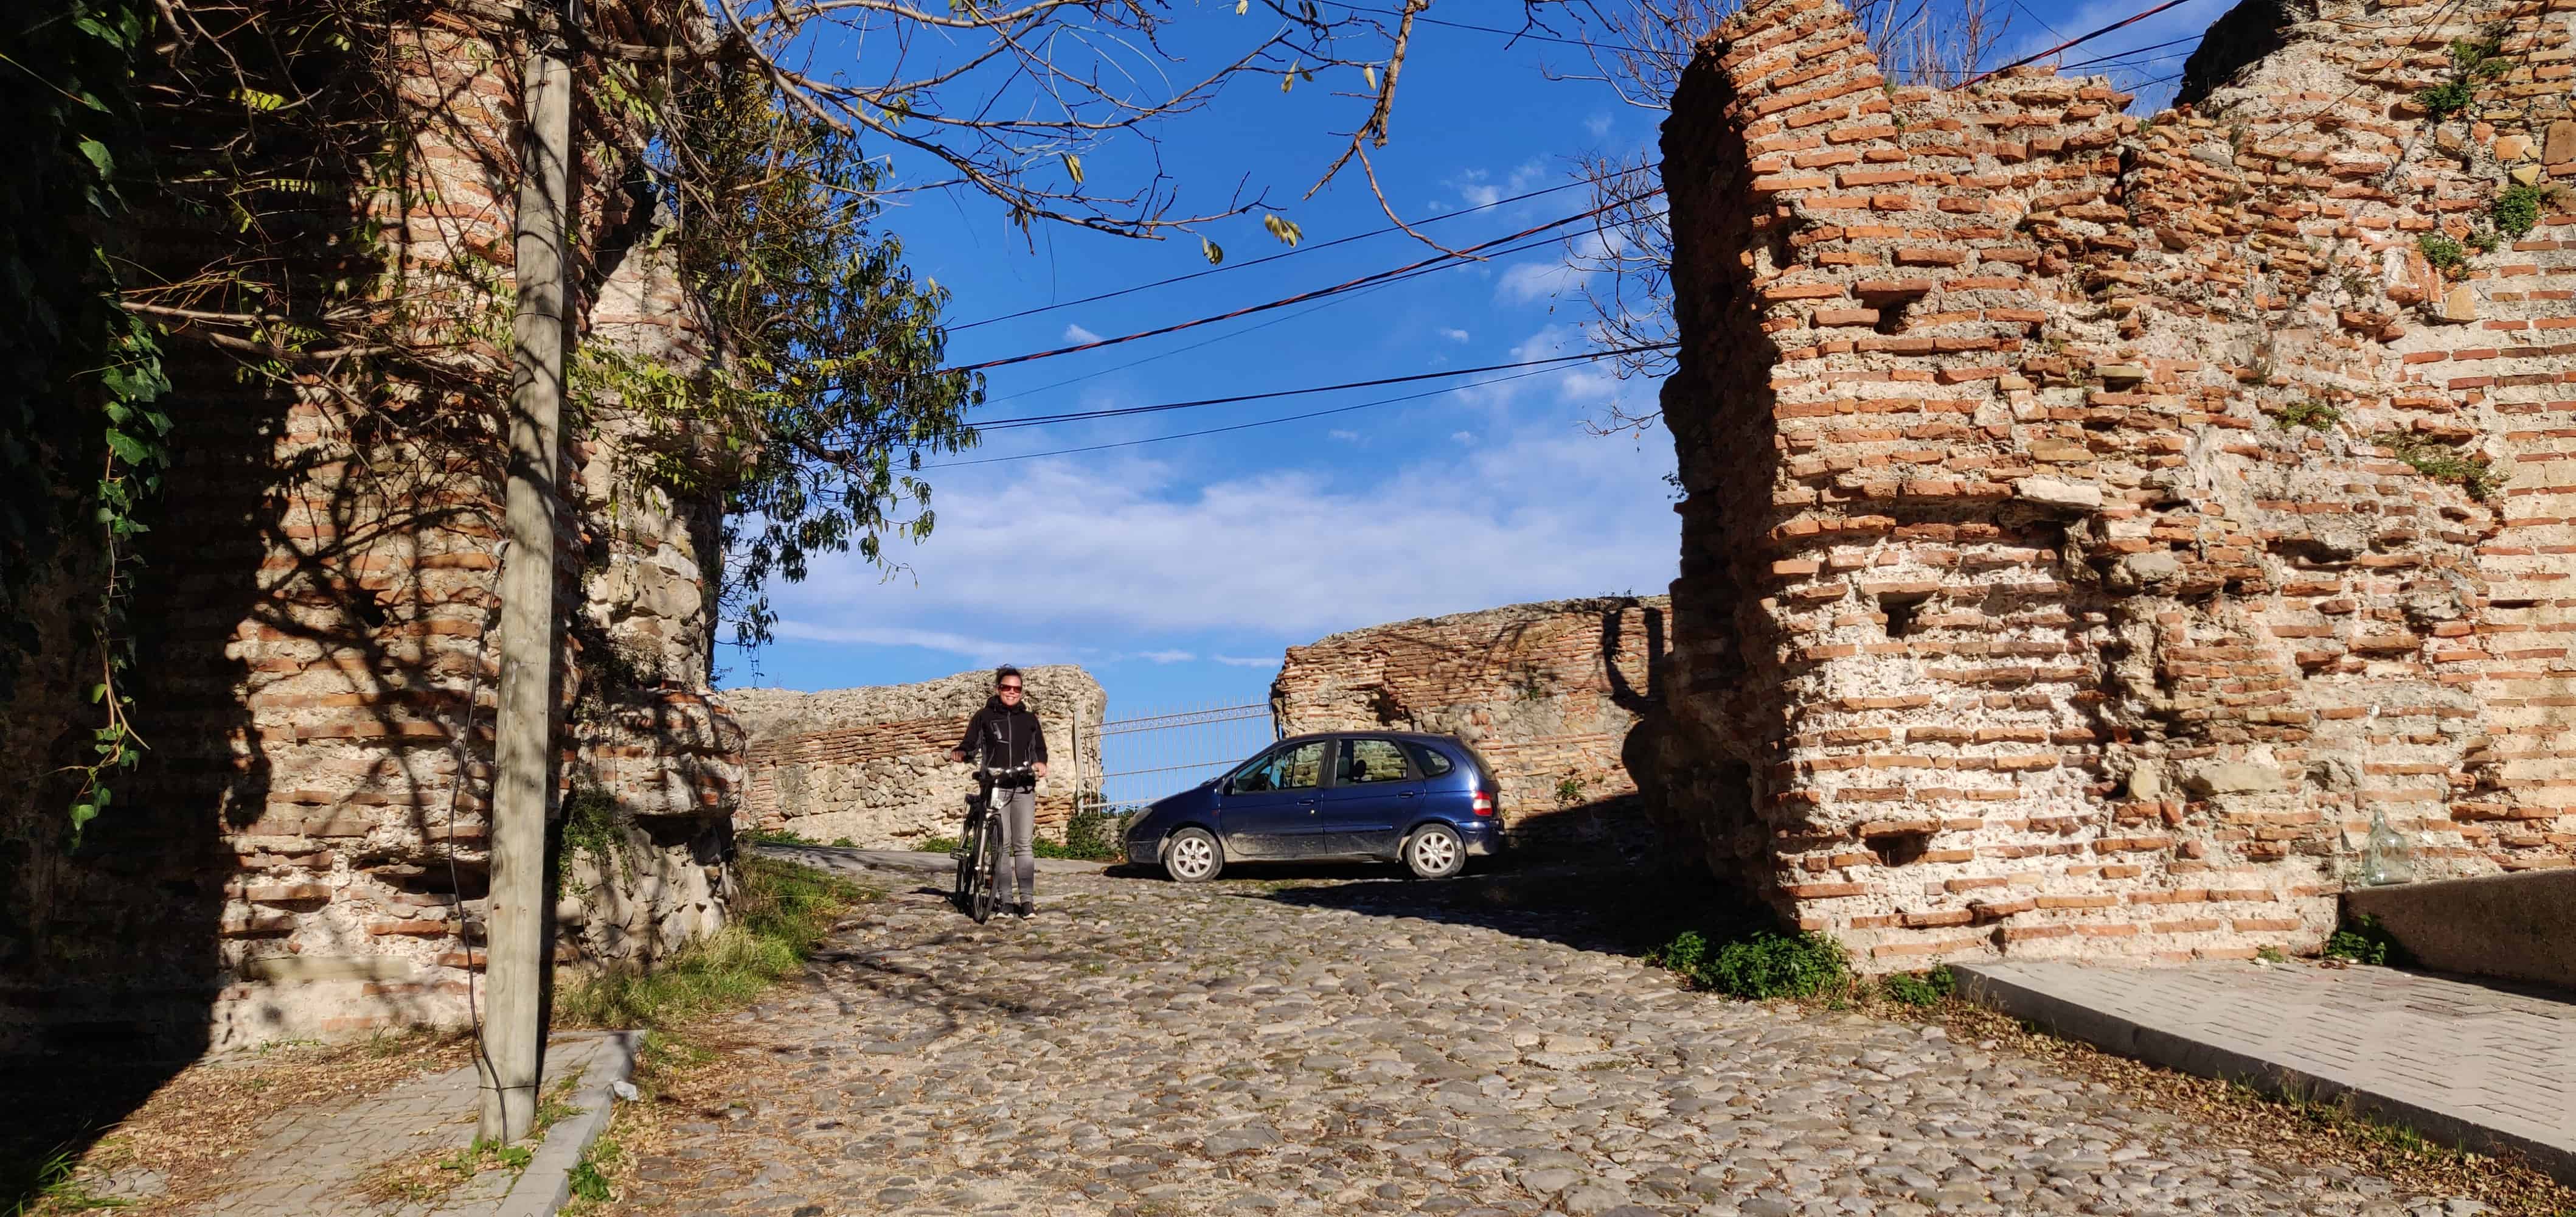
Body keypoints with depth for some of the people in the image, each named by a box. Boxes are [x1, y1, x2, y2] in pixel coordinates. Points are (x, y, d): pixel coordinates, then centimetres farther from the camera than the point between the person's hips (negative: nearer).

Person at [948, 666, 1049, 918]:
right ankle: (1004, 899, 0)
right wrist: (960, 752, -16)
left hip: (1024, 786, 1)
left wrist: (1040, 762, -5)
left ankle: (1027, 899, -4)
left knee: (1024, 845, -5)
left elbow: (1040, 747, 16)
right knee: (1001, 845, -5)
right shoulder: (984, 716, 9)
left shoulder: (1029, 719, 15)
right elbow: (970, 742, 6)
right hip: (994, 786, -1)